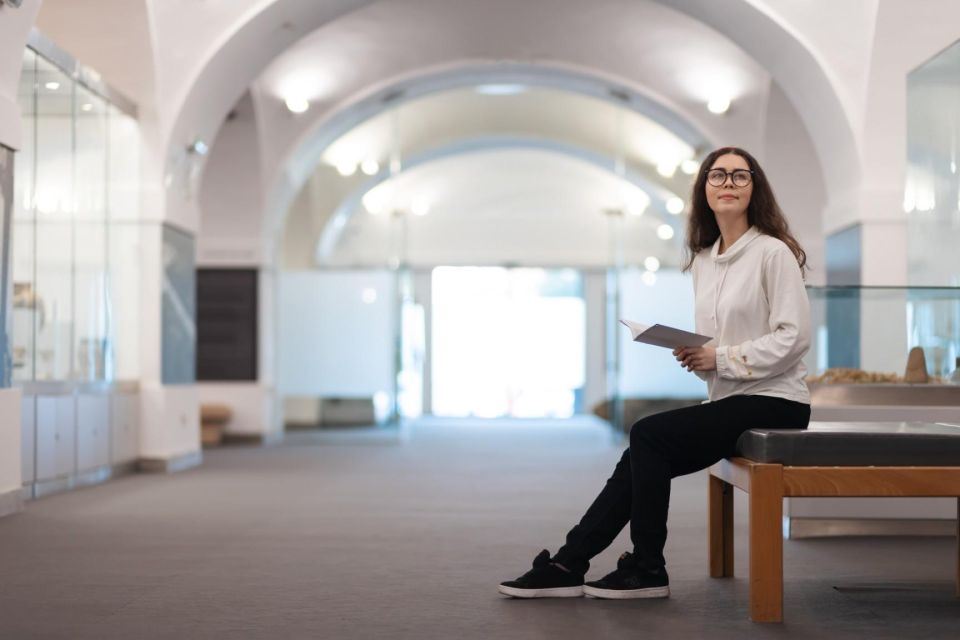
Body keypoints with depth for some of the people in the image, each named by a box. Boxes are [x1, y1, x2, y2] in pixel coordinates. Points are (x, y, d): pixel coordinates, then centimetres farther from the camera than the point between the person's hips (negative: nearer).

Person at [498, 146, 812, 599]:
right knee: (644, 457, -7)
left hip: (773, 403, -7)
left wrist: (721, 357, -19)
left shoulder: (774, 252, -10)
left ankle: (647, 570, -7)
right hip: (729, 400, 7)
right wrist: (694, 356, -5)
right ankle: (568, 564, -2)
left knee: (648, 435, -18)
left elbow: (794, 337, -17)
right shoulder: (703, 259, 12)